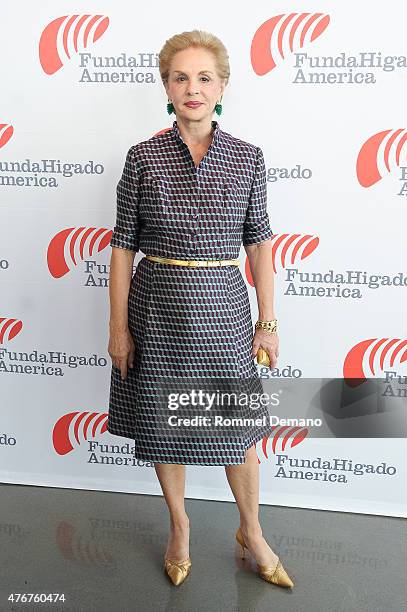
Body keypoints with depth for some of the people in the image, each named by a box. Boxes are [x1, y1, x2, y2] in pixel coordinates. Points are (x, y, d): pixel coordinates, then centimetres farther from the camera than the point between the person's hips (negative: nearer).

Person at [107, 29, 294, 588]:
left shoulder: (247, 157, -1)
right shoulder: (143, 157, -4)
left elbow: (259, 244, 2)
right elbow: (123, 246, -2)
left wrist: (268, 322, 1)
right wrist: (119, 327, -3)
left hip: (224, 309, 1)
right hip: (159, 309, 0)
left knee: (239, 423, 12)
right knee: (163, 421, 14)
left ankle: (251, 532, 37)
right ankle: (179, 526, 40)